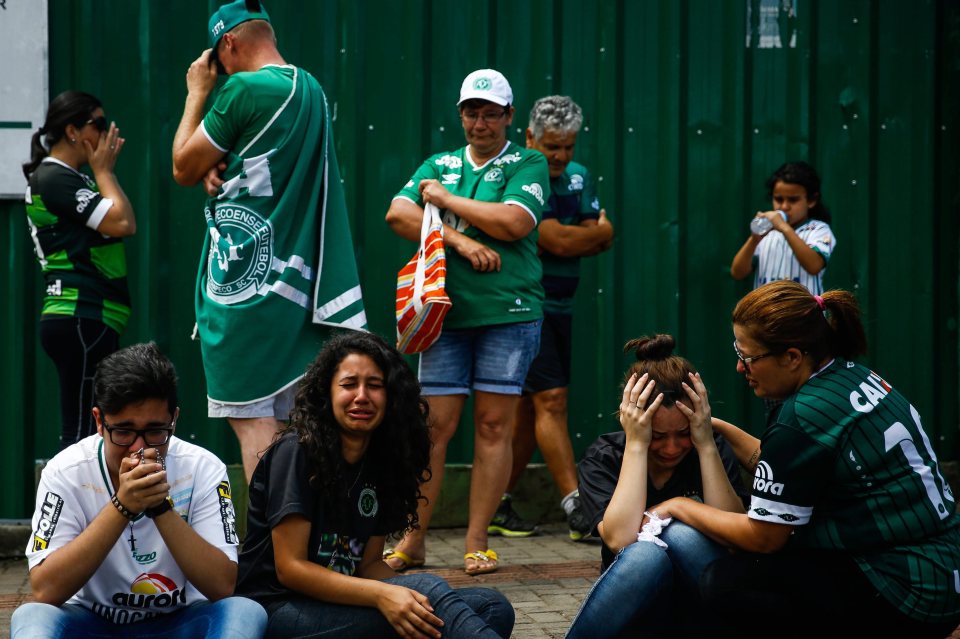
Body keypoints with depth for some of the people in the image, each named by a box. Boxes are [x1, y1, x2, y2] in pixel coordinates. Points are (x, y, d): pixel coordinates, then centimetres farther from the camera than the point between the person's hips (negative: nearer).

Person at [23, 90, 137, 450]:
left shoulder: (69, 178, 20)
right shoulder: (54, 178, -10)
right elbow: (122, 223, -16)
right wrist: (104, 171, -6)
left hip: (89, 320, 11)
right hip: (81, 320, -11)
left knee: (87, 432, 12)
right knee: (81, 432, -12)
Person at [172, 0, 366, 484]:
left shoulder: (243, 90, -13)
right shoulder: (311, 90, 13)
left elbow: (182, 169, -3)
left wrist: (197, 94, 6)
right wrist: (216, 168, 0)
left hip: (244, 283, -8)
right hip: (296, 282, 8)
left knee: (250, 419, -5)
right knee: (292, 423, 11)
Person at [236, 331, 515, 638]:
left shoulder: (380, 463, 13)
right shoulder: (296, 452, -10)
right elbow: (289, 567, -15)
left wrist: (411, 598, -9)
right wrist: (382, 595, -27)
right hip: (279, 610, -7)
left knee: (494, 608, -12)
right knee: (428, 588, -29)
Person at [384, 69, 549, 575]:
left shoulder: (528, 164, 6)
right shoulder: (438, 166, 17)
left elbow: (514, 222, -11)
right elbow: (398, 214, 2)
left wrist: (445, 200, -2)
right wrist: (459, 239, -10)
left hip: (508, 313, -2)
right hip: (446, 311, 2)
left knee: (494, 425, -1)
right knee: (435, 425, -1)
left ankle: (476, 542, 6)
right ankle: (413, 539, 6)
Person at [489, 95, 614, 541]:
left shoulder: (578, 177, 13)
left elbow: (600, 241, 5)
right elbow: (560, 242, -19)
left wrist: (575, 238, -14)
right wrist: (599, 230, -3)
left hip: (559, 306, 8)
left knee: (529, 407, 8)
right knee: (551, 399, -12)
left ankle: (498, 504, 15)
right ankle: (577, 510, -14)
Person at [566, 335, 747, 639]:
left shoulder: (712, 449, -2)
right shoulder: (603, 457, -6)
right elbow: (621, 539, -24)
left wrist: (706, 445, -21)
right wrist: (636, 445, -23)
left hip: (702, 613, 0)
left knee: (679, 533, -29)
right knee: (646, 554, -33)